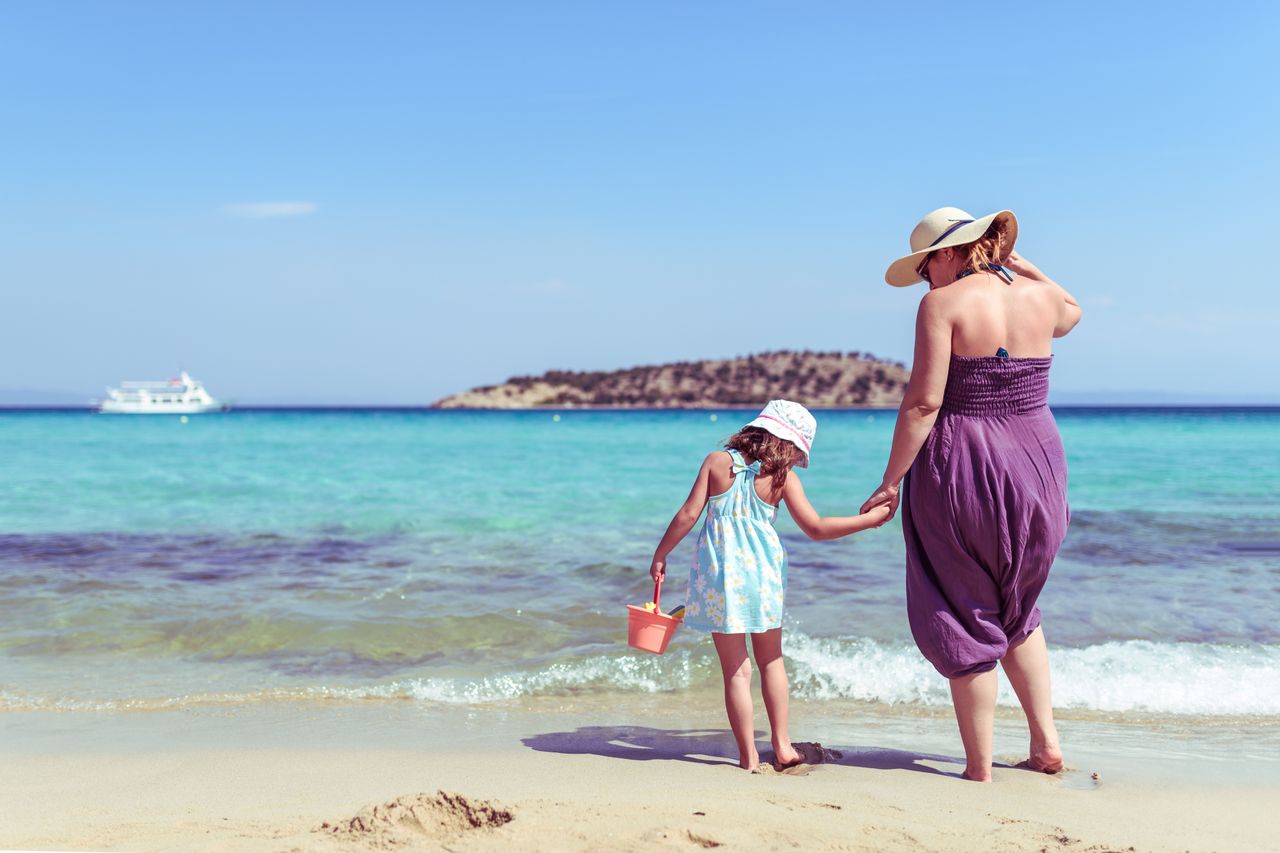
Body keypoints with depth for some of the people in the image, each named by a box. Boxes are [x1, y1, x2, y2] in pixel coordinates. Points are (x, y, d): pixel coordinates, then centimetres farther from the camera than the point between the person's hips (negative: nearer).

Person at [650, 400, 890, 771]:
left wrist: (660, 556, 6)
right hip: (764, 573, 0)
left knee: (736, 670, 5)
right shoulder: (783, 477, -5)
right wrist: (870, 519, 5)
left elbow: (688, 515, -5)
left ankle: (749, 757, 6)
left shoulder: (717, 462, -3)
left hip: (720, 575, 0)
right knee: (771, 660, 21)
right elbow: (816, 529, -4)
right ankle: (782, 745, 22)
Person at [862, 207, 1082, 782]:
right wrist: (1015, 261, 25)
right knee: (1017, 611, 26)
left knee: (966, 623, 7)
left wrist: (891, 481, -12)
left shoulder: (944, 303, -11)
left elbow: (924, 401, -18)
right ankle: (1046, 742, 22)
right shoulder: (1040, 296, 5)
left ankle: (979, 770, 12)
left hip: (961, 472, -6)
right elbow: (1071, 312, 32)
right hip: (1037, 466, 6)